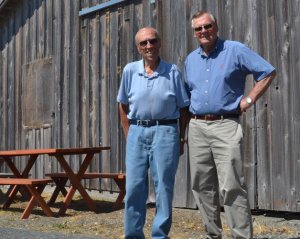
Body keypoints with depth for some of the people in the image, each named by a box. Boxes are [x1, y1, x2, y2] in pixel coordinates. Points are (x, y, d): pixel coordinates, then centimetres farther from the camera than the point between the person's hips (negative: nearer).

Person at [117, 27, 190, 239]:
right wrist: (129, 134, 6)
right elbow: (123, 106, 11)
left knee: (164, 186, 2)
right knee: (134, 186, 5)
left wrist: (180, 138, 0)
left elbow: (183, 108, 3)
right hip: (137, 132, 2)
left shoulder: (172, 72, -1)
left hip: (165, 131, -2)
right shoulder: (130, 70, 4)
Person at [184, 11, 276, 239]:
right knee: (202, 186, 8)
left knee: (231, 186, -12)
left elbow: (268, 72, -3)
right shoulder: (190, 59, 15)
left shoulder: (235, 50, -2)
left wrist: (249, 100, -8)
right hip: (197, 127, 6)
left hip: (225, 125, -6)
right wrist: (187, 122, 14)